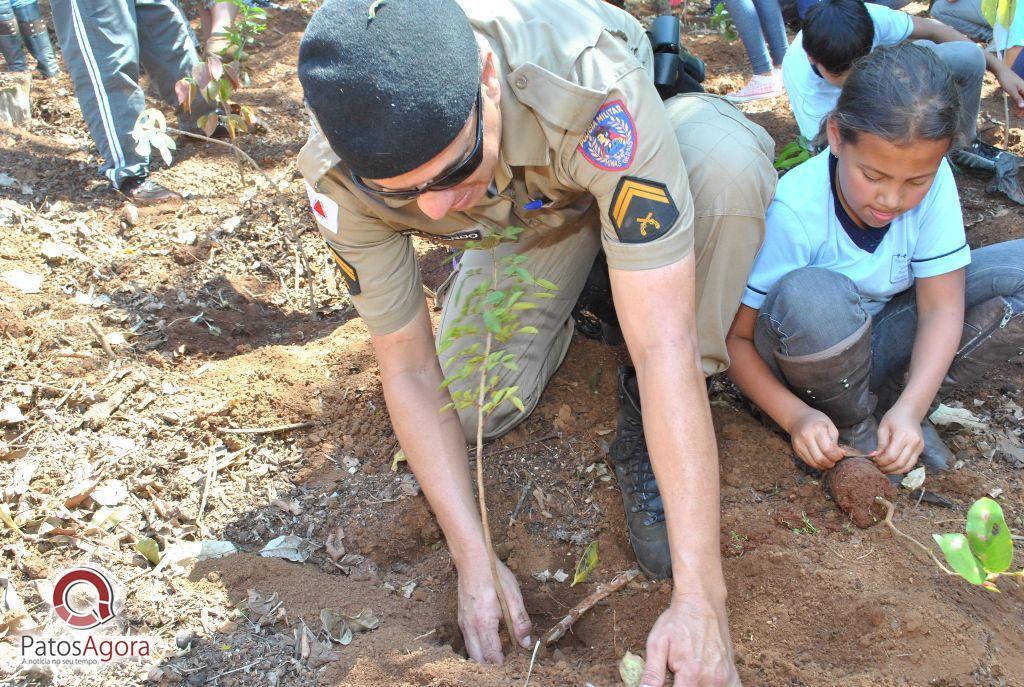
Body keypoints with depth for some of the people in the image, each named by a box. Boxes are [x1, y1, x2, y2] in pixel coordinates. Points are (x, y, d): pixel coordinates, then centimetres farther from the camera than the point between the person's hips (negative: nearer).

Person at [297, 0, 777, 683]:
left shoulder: (589, 83, -45)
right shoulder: (341, 176, -32)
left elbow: (665, 343, -46)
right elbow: (409, 371, -21)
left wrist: (700, 598, -45)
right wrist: (474, 559, -24)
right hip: (524, 211, 3)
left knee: (726, 165, -38)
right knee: (471, 405, -16)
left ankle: (650, 418, -14)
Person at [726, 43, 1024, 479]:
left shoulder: (932, 180, -15)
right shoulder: (792, 213, -27)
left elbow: (941, 308, -15)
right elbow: (734, 336, -23)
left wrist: (910, 407, -29)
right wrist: (795, 415, -34)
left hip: (884, 337, 4)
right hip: (804, 356, -4)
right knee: (809, 296, -40)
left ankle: (890, 400, -9)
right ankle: (854, 428, -11)